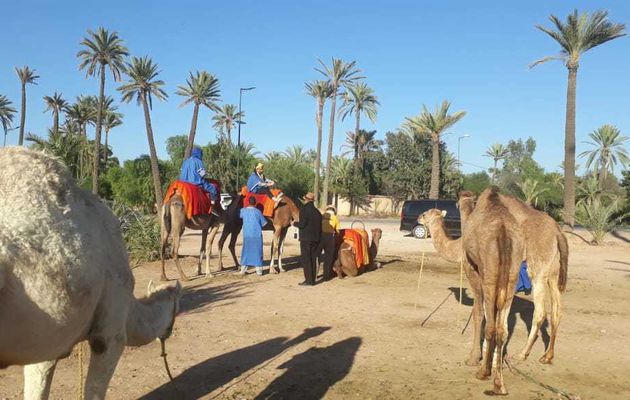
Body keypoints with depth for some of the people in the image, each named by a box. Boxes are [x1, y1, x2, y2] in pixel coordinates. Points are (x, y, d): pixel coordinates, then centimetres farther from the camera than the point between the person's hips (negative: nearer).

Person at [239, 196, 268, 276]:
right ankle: (259, 269, 7)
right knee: (257, 251, 6)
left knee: (246, 251, 9)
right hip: (257, 235, -2)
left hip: (246, 235, 2)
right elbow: (264, 223, 0)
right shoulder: (258, 211, -5)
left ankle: (243, 269, 8)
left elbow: (241, 216, 17)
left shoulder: (243, 210, -2)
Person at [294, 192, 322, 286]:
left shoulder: (304, 210, -12)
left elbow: (302, 224, -18)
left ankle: (308, 280, -4)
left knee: (306, 259, -2)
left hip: (306, 238, -7)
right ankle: (313, 279, 16)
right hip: (315, 238, 7)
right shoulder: (317, 211, 10)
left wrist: (294, 223, 1)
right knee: (313, 259, 12)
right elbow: (320, 226, 13)